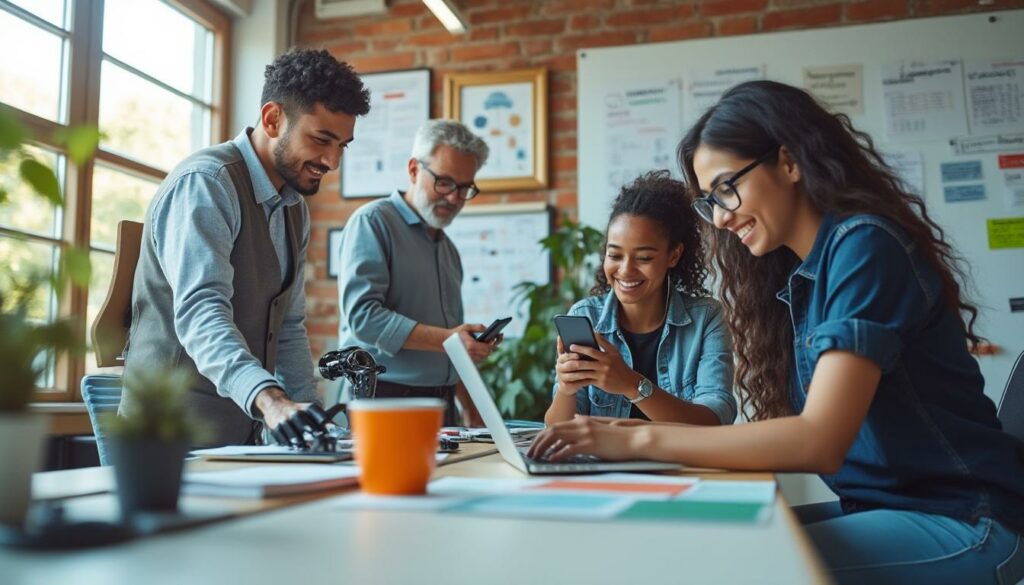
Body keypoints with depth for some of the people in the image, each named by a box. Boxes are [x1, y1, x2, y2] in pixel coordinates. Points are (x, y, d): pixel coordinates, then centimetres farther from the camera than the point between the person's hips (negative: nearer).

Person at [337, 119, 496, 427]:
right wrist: (446, 339, -23)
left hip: (442, 402, 7)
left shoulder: (449, 249, 18)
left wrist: (472, 414, 17)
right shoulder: (373, 222, -5)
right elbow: (362, 315, -18)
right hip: (383, 398, -6)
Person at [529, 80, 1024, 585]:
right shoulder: (795, 275, 9)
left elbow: (819, 441, -25)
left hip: (961, 521, -7)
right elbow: (790, 428, 4)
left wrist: (642, 440, -24)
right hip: (875, 506, 7)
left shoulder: (865, 245, -17)